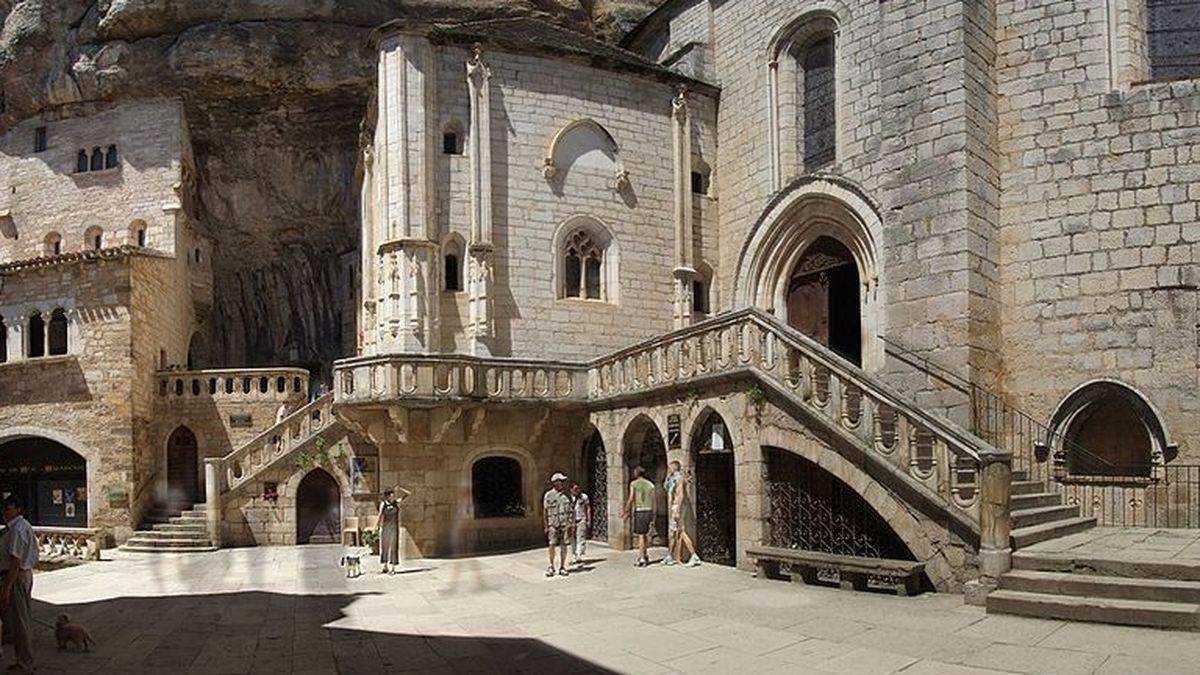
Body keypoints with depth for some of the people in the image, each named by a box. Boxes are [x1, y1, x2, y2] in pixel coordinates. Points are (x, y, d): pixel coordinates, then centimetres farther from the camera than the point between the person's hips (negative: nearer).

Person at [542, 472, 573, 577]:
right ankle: (551, 566, 10)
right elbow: (544, 511, 1)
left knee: (563, 546, 2)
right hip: (553, 524, -3)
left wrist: (571, 522, 5)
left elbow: (570, 511, 14)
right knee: (552, 545, -3)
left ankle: (562, 567, 11)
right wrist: (546, 526, -3)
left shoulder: (566, 495, 10)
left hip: (565, 524, 3)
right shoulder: (548, 495, 0)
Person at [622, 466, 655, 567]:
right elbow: (653, 500, 9)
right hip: (648, 510, 4)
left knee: (640, 535, -4)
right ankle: (644, 555, 20)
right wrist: (653, 514, 14)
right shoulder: (650, 484, 10)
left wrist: (626, 511, -1)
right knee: (645, 534, 14)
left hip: (639, 511, -4)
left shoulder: (634, 484, -2)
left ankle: (642, 558, -5)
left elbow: (631, 499, -8)